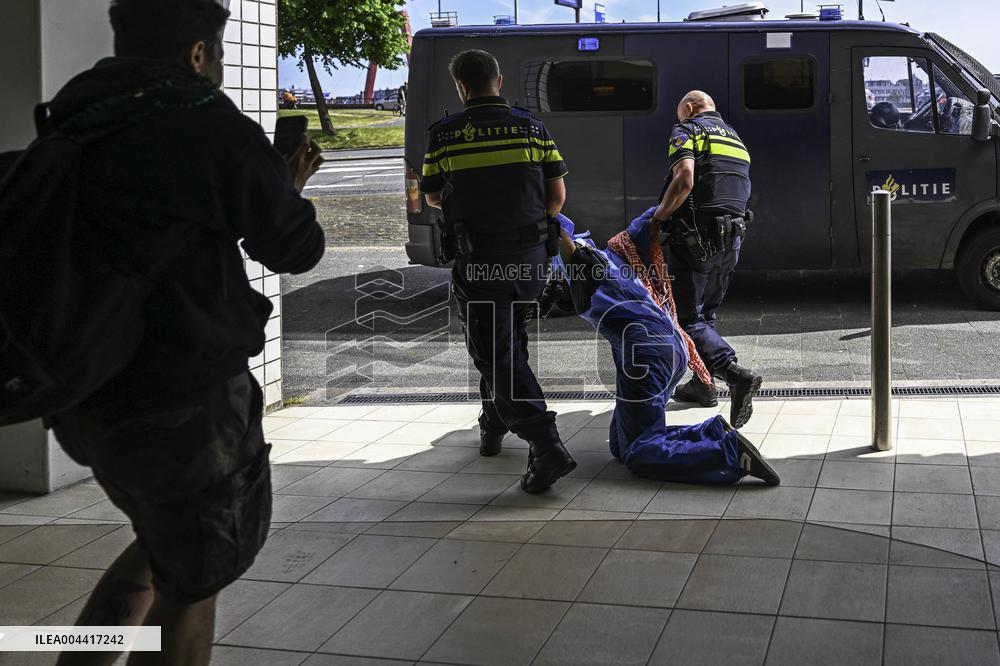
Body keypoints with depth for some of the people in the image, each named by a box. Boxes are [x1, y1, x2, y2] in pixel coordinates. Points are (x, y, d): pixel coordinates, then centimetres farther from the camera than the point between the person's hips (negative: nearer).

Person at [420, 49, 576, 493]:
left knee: (497, 355, -2)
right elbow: (557, 195, 2)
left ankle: (546, 447, -16)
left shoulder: (444, 134, -5)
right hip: (531, 257, 4)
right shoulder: (532, 128, 2)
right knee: (509, 340, 23)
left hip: (479, 262, -4)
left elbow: (433, 197, 7)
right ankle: (493, 426, 37)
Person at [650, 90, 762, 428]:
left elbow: (684, 181, -21)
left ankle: (736, 374, -24)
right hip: (731, 240, 8)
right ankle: (702, 384, 28)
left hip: (695, 238, -8)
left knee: (688, 318, -6)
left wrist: (659, 217, -7)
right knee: (706, 313, 22)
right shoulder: (735, 139, 23)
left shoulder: (687, 131, -2)